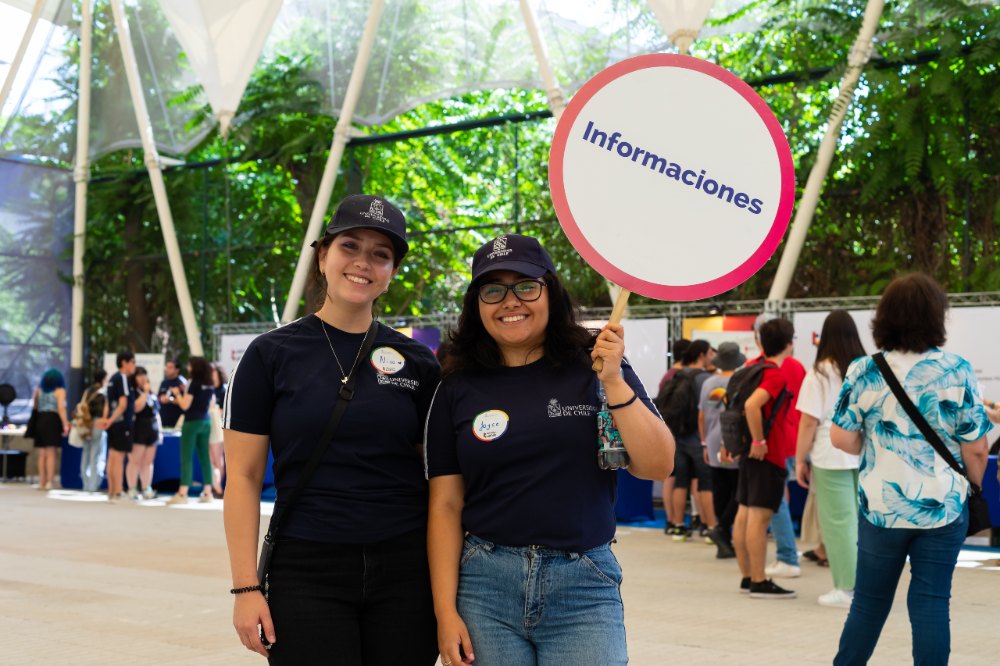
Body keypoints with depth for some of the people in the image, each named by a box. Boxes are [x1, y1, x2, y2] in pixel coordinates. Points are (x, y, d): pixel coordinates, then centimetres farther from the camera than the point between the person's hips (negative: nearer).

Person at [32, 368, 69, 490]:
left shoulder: (39, 390, 15)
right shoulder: (60, 391, -1)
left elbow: (35, 407, 14)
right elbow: (61, 408, -13)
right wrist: (65, 424, -14)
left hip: (40, 420, 5)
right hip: (53, 421, -5)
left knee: (42, 454, 7)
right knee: (51, 454, -6)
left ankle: (42, 482, 5)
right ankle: (49, 482, -11)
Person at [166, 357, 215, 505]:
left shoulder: (193, 383, -11)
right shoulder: (210, 385, 9)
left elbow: (185, 405, -13)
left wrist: (177, 393, 5)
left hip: (192, 422, -7)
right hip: (206, 422, 7)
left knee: (186, 458, -5)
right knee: (204, 458, 9)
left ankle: (182, 494, -8)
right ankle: (207, 492, 8)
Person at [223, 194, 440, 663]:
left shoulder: (417, 362, 6)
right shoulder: (271, 355, 0)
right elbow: (243, 476, -1)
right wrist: (246, 587, -7)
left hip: (404, 571, 2)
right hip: (307, 573, -2)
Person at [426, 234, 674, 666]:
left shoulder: (594, 369, 2)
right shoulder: (458, 389, 5)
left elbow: (658, 466, -3)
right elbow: (445, 505, 4)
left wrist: (615, 384, -14)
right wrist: (446, 611, -1)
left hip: (583, 586, -1)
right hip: (486, 586, 1)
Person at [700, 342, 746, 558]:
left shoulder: (708, 383, 7)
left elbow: (701, 416, 12)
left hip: (714, 448, 5)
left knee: (720, 493, 8)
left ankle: (724, 544, 11)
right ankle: (721, 528, -12)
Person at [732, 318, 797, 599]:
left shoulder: (753, 366, 11)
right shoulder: (776, 375, -16)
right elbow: (752, 404, -31)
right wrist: (759, 441, -22)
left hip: (750, 452, 9)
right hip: (768, 455, -9)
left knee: (744, 514, 11)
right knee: (760, 516, -7)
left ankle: (747, 576, 19)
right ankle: (759, 583, -4)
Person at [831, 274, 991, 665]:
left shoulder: (864, 371, -5)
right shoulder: (957, 372, -8)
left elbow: (842, 438, -6)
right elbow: (975, 449, -5)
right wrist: (974, 487, 12)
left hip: (880, 506, 1)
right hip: (943, 508, -1)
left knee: (869, 602, 13)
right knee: (931, 603, 5)